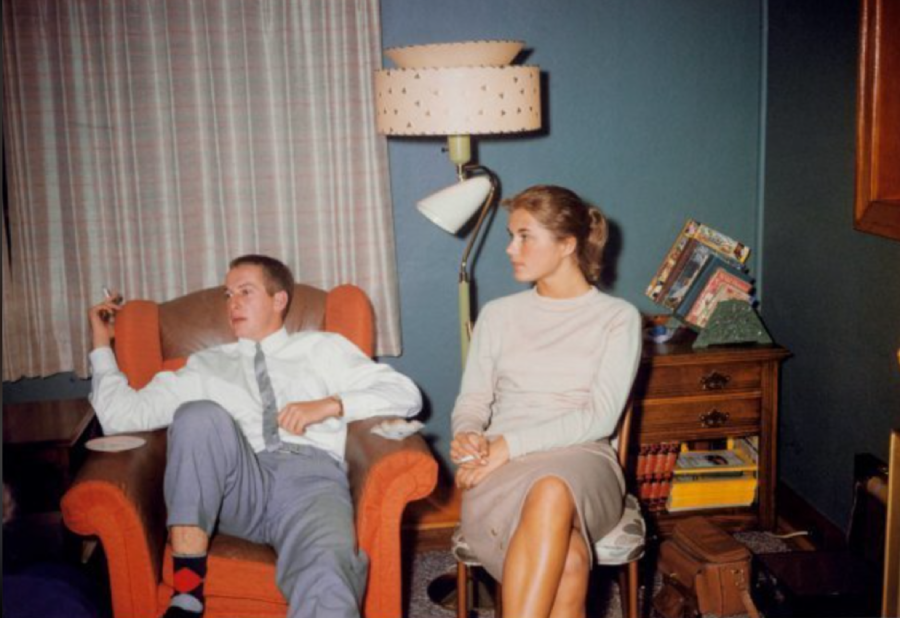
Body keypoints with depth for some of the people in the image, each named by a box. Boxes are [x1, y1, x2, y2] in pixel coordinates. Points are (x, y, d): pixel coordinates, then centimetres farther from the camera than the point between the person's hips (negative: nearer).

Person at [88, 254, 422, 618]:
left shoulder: (323, 349, 23)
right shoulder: (207, 366, 27)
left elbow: (406, 395, 11)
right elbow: (120, 413, 20)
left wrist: (331, 404, -2)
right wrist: (102, 345, 22)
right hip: (238, 488, 3)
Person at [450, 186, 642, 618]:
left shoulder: (618, 318, 8)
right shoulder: (497, 315, 17)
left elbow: (600, 417, -4)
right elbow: (472, 401, 14)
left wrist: (510, 444, -14)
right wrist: (468, 436, -12)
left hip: (581, 460, -1)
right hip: (501, 470, 1)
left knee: (551, 490, -42)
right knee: (567, 564, -35)